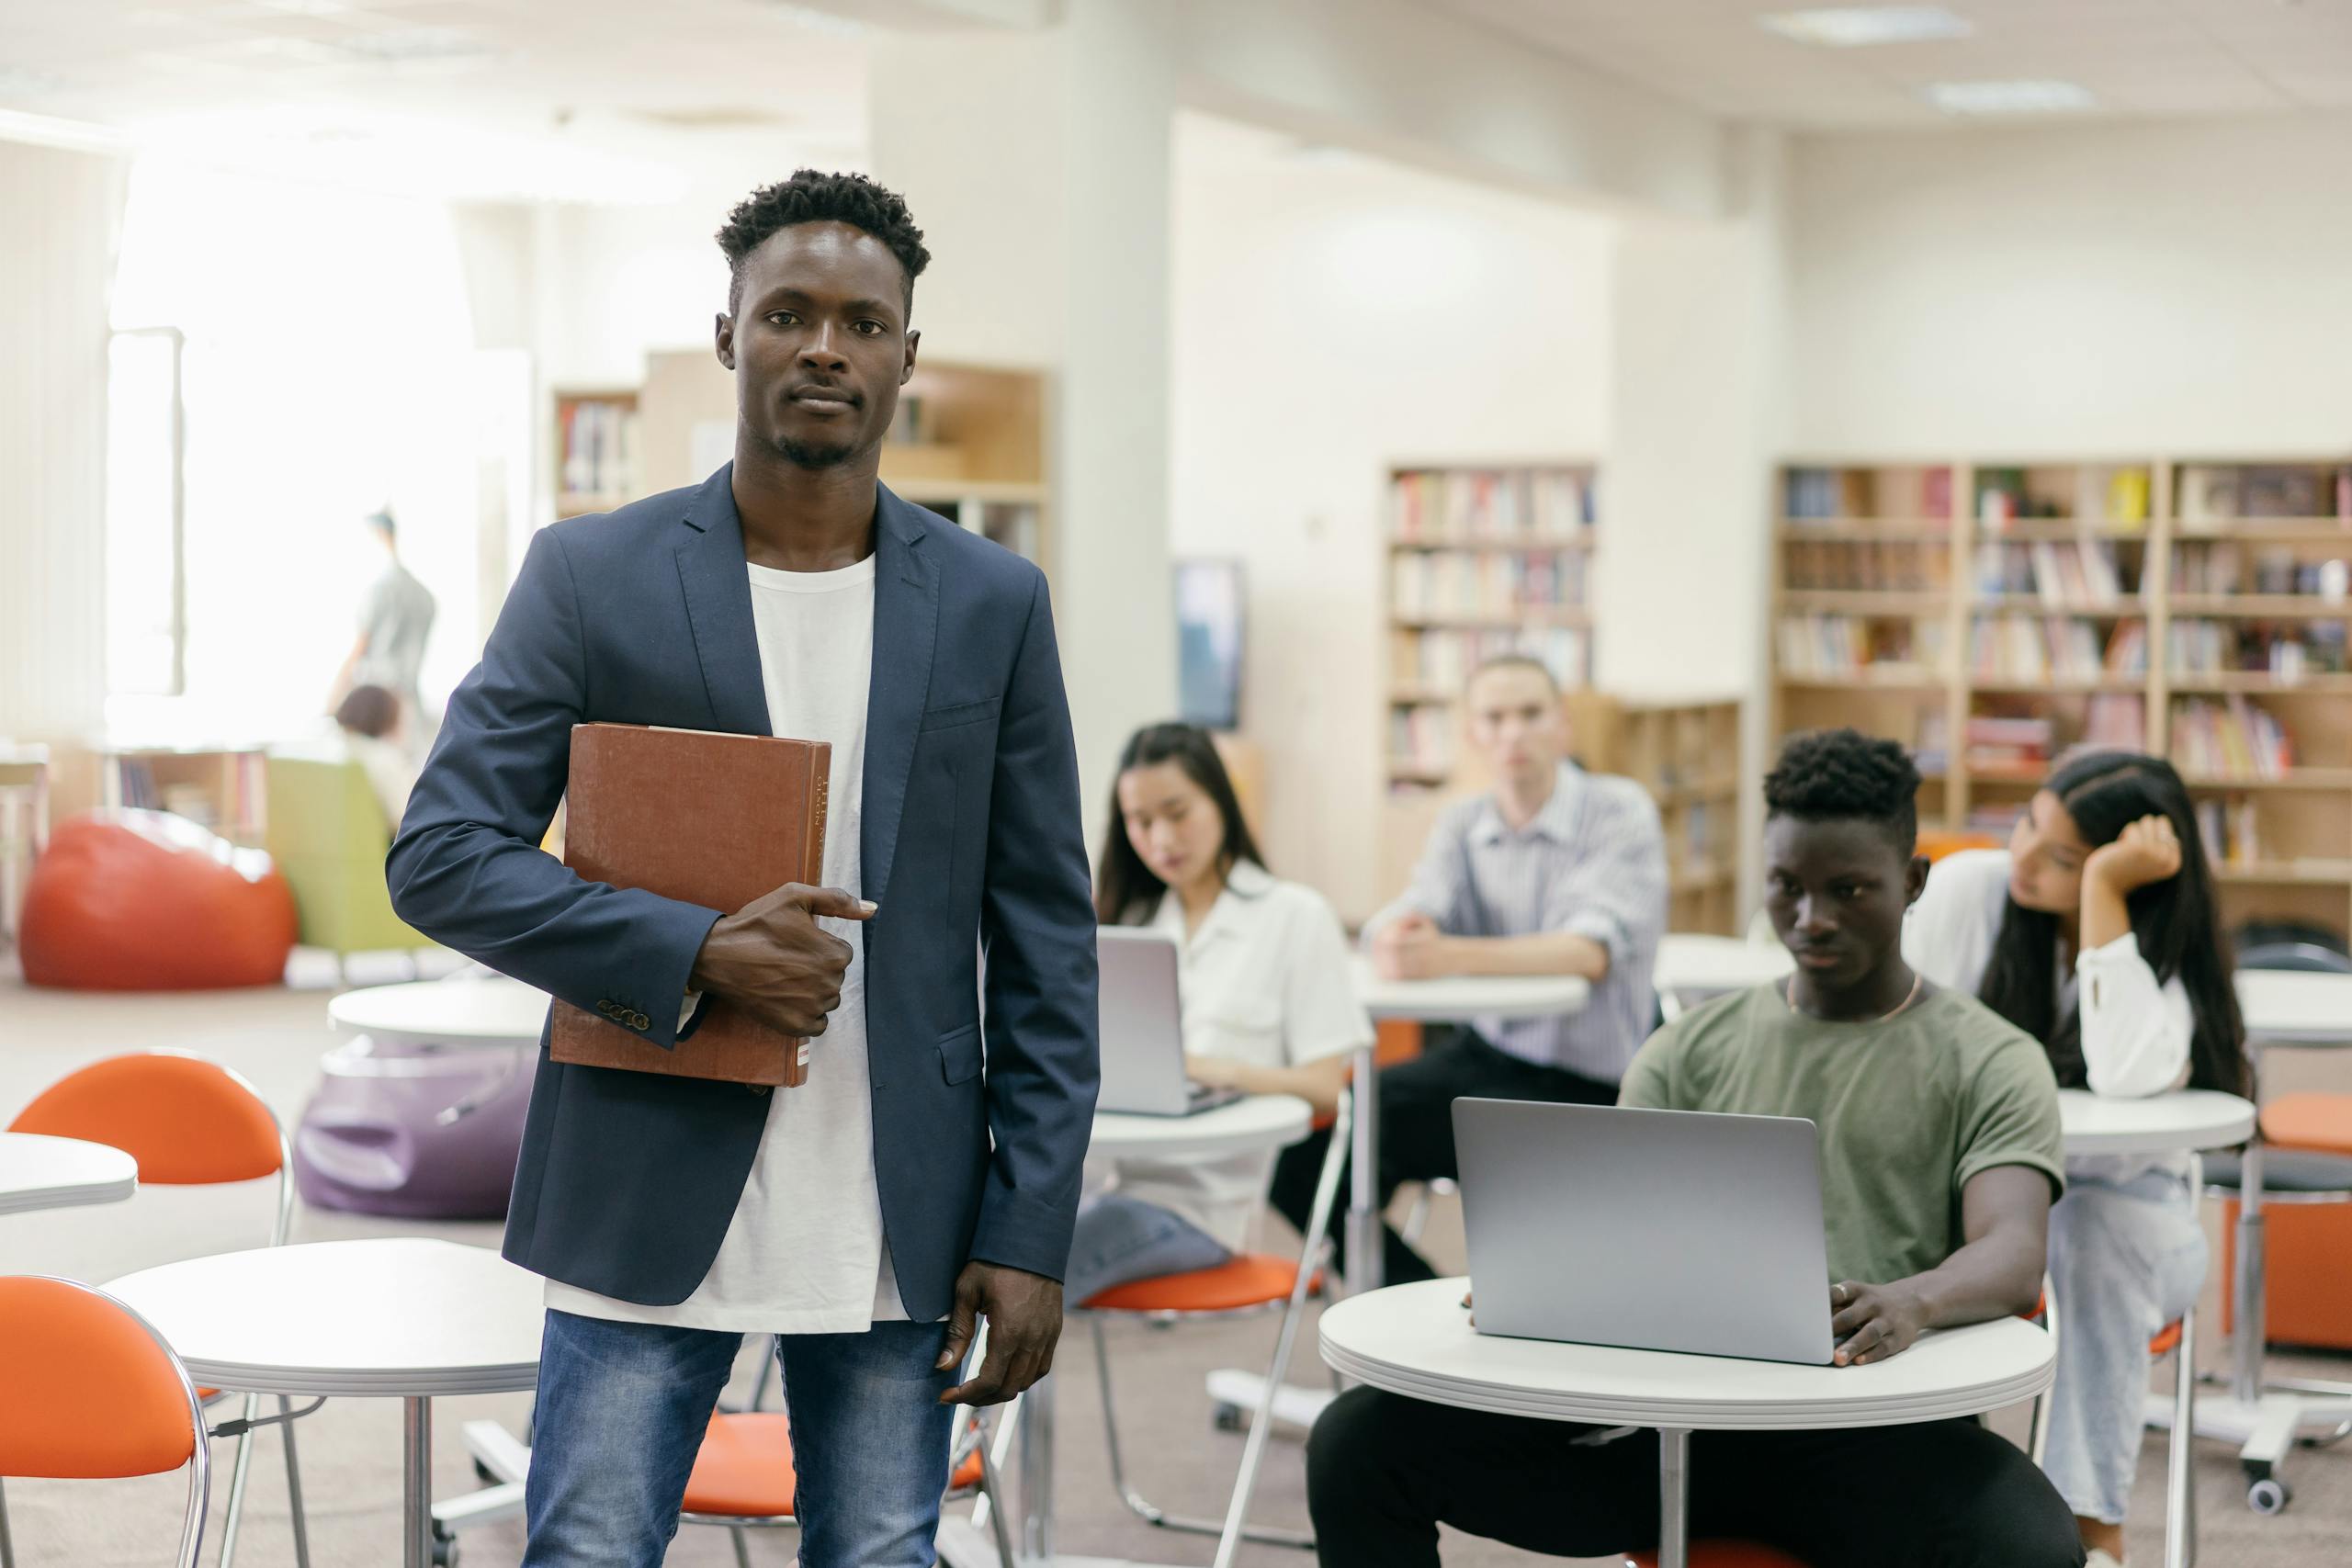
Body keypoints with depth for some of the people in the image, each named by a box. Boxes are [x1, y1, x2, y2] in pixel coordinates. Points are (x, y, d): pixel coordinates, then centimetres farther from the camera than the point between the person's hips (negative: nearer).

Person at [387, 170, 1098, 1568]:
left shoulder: (994, 603, 5)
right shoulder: (591, 577, 0)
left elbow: (1047, 941, 6)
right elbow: (440, 857, -3)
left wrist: (1032, 1235, 0)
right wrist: (696, 952, -17)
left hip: (901, 1224, 2)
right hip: (654, 1202, -1)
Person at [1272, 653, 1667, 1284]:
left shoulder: (1619, 811, -10)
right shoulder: (1461, 825, 7)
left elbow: (1594, 950, -26)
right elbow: (1398, 924, -8)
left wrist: (1451, 956, -40)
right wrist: (1397, 937, -35)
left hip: (1589, 1080, -6)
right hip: (1486, 1053, 6)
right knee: (1313, 1141, -8)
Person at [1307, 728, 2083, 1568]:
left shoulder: (1991, 1063, 8)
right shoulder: (1693, 1048, 19)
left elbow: (2013, 1256, -9)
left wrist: (1914, 1300, -34)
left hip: (1872, 1428, -3)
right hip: (1671, 1408, 3)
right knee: (1359, 1439, -14)